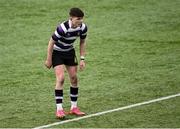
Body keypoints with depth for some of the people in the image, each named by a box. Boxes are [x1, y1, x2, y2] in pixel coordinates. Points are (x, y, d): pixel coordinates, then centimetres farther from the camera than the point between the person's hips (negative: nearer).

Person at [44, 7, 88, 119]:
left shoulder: (83, 27, -17)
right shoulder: (62, 28, -34)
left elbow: (82, 43, 2)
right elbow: (51, 43, -22)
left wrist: (82, 59, -3)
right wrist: (49, 60, -16)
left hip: (70, 52, 6)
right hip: (57, 52, -6)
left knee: (74, 78, 2)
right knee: (61, 78, -17)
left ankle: (74, 107, 14)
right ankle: (59, 109, -15)